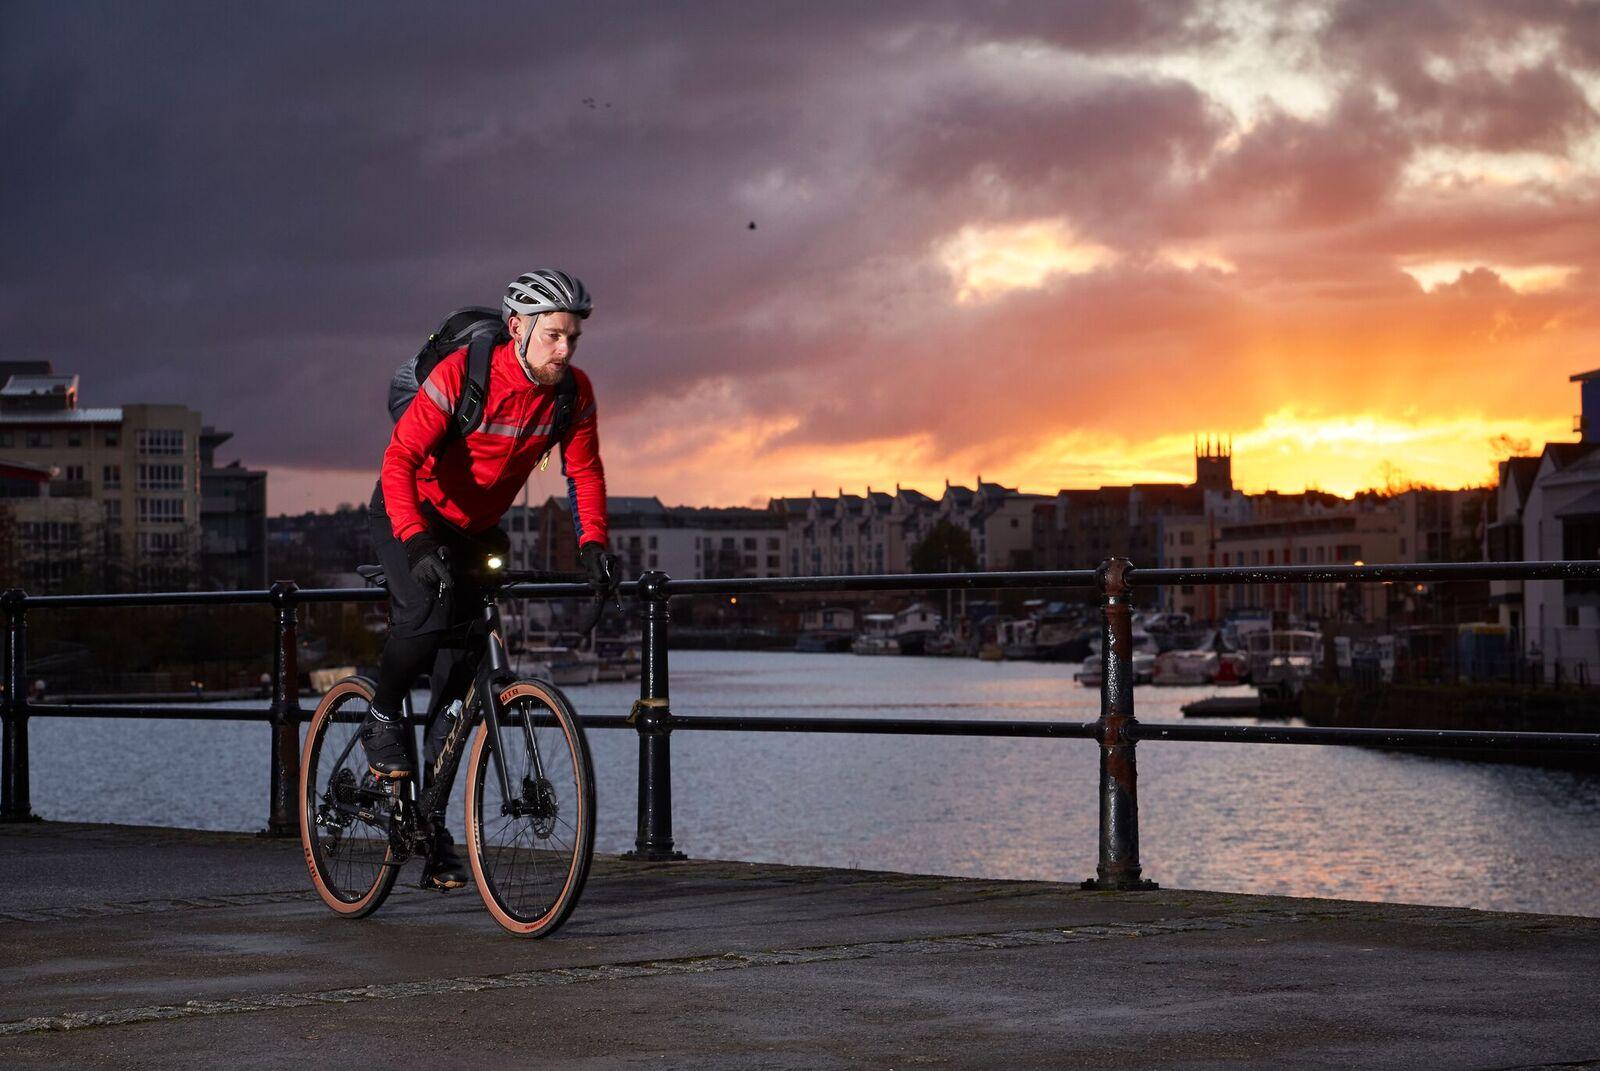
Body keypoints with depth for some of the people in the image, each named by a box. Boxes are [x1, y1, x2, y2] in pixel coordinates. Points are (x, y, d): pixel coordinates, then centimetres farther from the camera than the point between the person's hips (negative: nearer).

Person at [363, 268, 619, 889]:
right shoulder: (461, 374, -29)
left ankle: (433, 828, 8)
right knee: (429, 612, -34)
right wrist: (417, 542, -47)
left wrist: (592, 544, -22)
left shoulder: (574, 391, -14)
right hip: (409, 515, -5)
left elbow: (584, 471, -4)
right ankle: (382, 717, -5)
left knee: (459, 673, 0)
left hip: (476, 529, 5)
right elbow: (400, 458, -32)